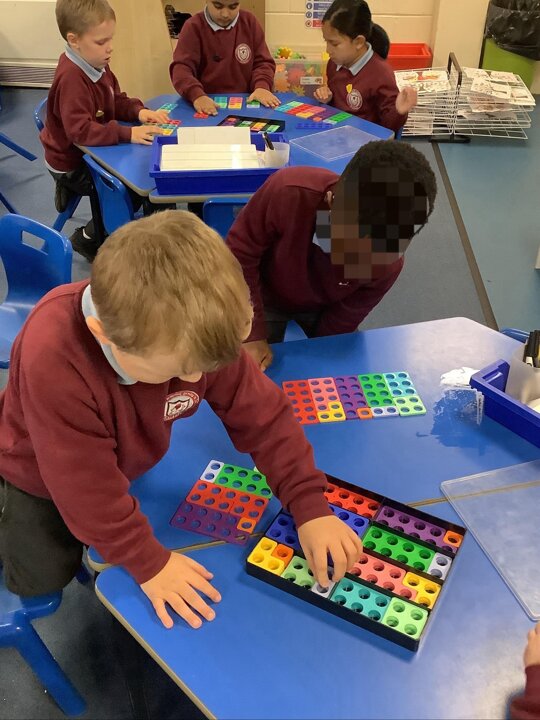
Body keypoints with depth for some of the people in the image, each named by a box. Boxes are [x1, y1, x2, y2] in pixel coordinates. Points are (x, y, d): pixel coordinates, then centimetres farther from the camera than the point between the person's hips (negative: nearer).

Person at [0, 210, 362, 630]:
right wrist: (148, 562, -26)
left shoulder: (195, 334, -32)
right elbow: (87, 487, -35)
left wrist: (310, 508, -27)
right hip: (45, 470, -4)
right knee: (42, 578, 3)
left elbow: (262, 413, -23)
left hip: (130, 458, 4)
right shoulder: (53, 362, -45)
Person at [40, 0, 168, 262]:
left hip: (90, 151, 9)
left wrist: (139, 111, -12)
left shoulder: (96, 64, -2)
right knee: (131, 189, -13)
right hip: (71, 163, -9)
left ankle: (72, 191, 18)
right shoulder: (71, 77, -30)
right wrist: (128, 134, -40)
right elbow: (79, 130, -37)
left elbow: (117, 100, 9)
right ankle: (89, 239, 8)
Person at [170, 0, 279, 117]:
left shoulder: (249, 22, 5)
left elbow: (263, 62, 5)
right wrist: (197, 95, -34)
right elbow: (181, 68, -14)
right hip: (208, 103, -3)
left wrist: (262, 87, -17)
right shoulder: (193, 27, -4)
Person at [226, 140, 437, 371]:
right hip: (266, 297, -2)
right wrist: (253, 334, -31)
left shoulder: (387, 264, -32)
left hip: (323, 307, 2)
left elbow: (343, 321, -16)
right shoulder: (287, 193, -42)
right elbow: (239, 255, -27)